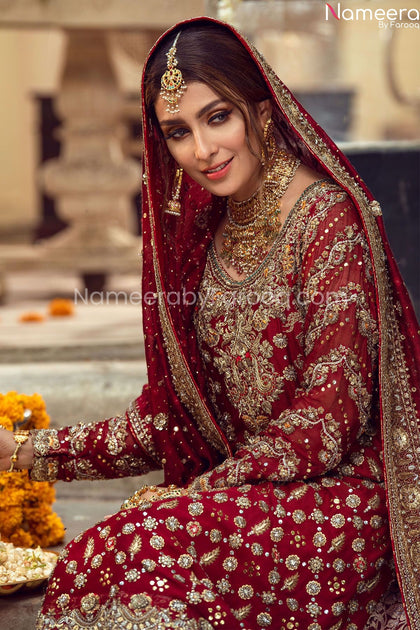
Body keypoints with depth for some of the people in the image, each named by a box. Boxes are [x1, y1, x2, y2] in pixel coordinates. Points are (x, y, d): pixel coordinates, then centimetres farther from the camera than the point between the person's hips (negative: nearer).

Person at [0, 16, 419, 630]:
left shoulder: (328, 218, -11)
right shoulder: (202, 233, 9)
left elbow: (329, 421, -15)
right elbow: (169, 414, 11)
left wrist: (203, 490, -16)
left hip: (338, 499, -6)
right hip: (240, 484, 6)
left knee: (126, 555, -28)